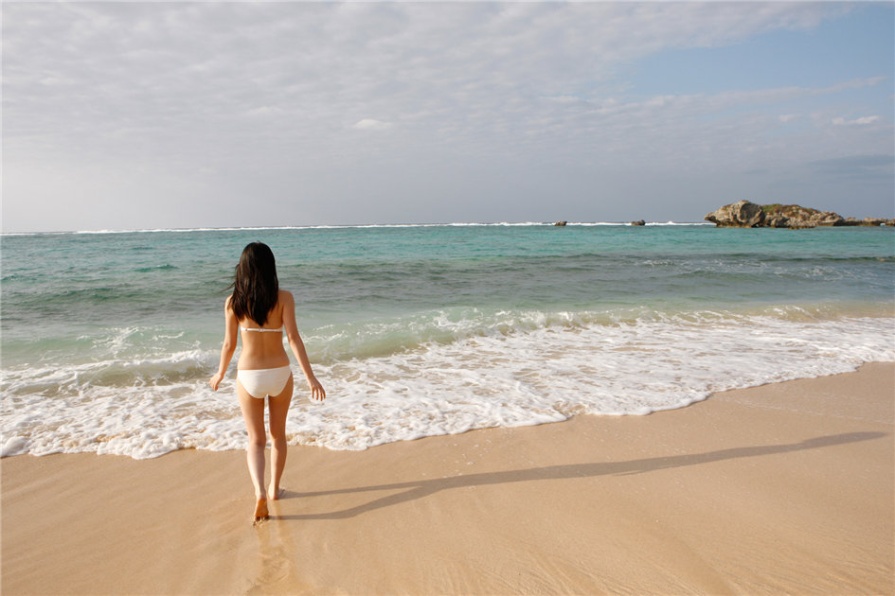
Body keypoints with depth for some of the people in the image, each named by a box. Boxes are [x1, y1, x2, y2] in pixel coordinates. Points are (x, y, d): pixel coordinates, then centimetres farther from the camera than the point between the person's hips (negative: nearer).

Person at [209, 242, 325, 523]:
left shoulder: (233, 301, -5)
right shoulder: (283, 297, -10)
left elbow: (229, 344, 1)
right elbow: (293, 338, -17)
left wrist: (220, 374, 18)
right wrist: (311, 377, -16)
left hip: (249, 376, 0)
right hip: (279, 373, 0)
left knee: (256, 440, 12)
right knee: (278, 434, 22)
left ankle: (260, 493, -8)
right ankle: (274, 488, 33)